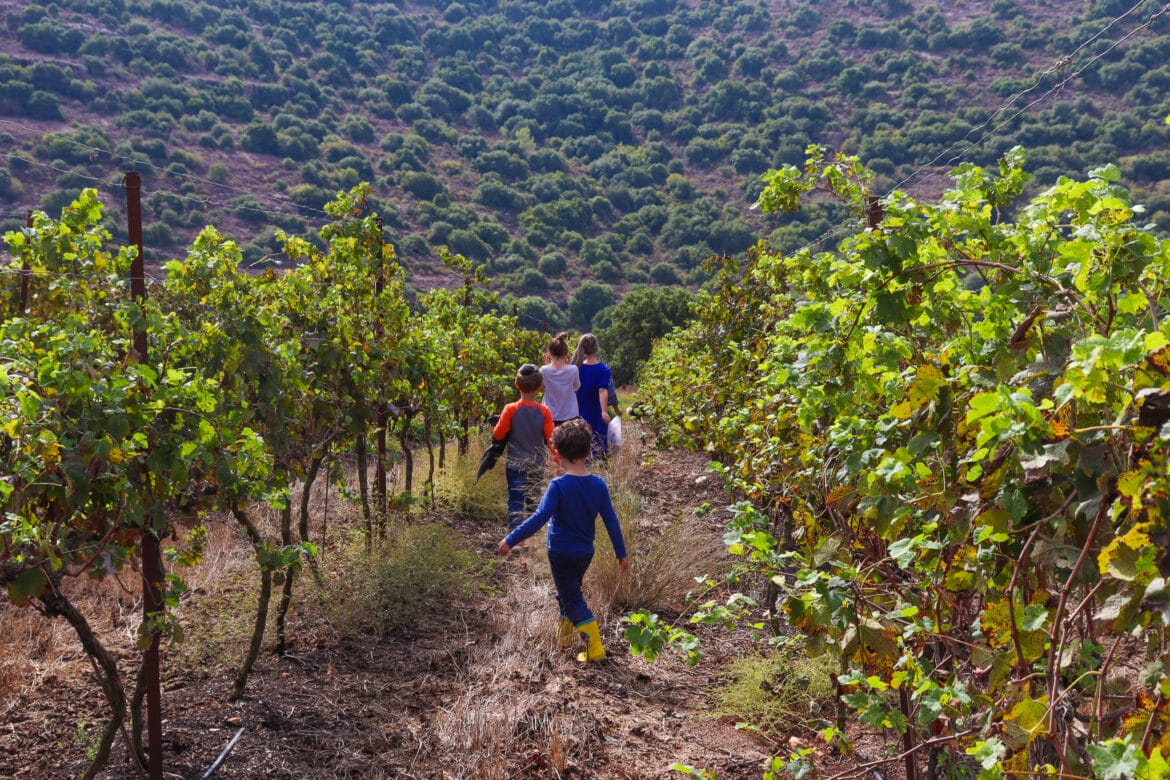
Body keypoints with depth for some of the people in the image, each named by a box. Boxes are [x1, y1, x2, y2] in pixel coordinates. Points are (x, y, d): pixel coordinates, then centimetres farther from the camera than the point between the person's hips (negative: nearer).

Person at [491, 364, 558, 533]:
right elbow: (551, 439, -6)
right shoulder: (544, 411, -11)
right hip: (538, 464, 2)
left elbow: (498, 435, -10)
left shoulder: (510, 410, -16)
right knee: (532, 498, 18)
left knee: (515, 500, -3)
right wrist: (559, 460, 8)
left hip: (516, 463, -2)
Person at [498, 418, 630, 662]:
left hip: (561, 552, -5)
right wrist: (621, 553, 6)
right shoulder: (599, 484, -6)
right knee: (570, 592, 27)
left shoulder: (559, 485, -20)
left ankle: (595, 647, -6)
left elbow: (540, 518, -26)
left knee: (574, 600, 2)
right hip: (585, 552, 5)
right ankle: (565, 634, 42)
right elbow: (611, 521, -3)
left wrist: (511, 539, -20)